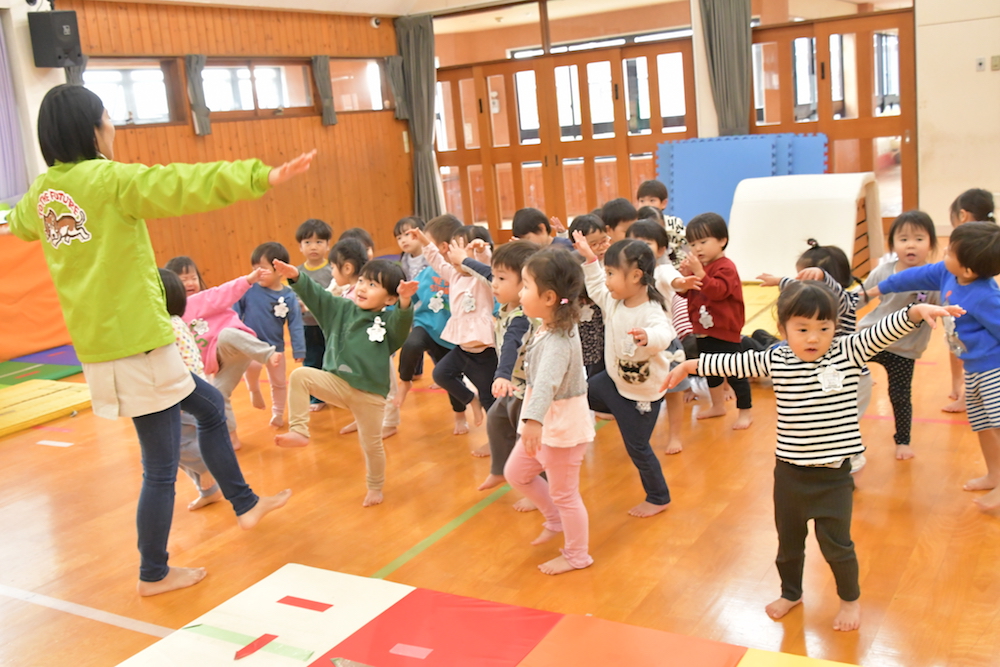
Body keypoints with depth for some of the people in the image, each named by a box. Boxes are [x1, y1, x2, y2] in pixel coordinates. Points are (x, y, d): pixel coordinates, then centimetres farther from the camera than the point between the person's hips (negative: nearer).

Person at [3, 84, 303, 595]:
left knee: (209, 405, 23)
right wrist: (261, 177, -34)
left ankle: (245, 504, 31)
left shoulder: (42, 191, 11)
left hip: (97, 343, 9)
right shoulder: (111, 179, -13)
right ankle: (154, 574, 18)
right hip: (137, 343, -9)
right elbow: (185, 185, -27)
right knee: (161, 467, 4)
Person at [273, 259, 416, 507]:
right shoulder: (341, 308, 3)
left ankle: (375, 488, 35)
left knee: (371, 444, 9)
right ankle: (299, 431, -18)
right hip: (337, 382, 3)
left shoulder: (389, 320, -8)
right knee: (300, 376, -20)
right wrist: (296, 277, -18)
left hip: (370, 394, -3)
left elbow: (402, 322, -30)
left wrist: (405, 302, -50)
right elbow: (315, 295, -1)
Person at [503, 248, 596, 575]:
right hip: (545, 422, 9)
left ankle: (577, 555, 27)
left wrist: (534, 420, -60)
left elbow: (547, 381, -47)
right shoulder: (552, 326, -3)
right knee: (516, 473, 20)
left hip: (562, 425, -9)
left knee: (563, 493, 7)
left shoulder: (557, 342, -30)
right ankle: (555, 519, 37)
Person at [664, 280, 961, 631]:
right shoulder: (775, 360, -3)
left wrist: (917, 311, -37)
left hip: (834, 475, -2)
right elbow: (734, 363, 5)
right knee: (788, 540, 19)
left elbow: (883, 331, -21)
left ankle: (850, 599, 34)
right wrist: (690, 365, 9)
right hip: (789, 473, 3)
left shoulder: (848, 353, -9)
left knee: (835, 542, 6)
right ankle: (791, 593, 44)